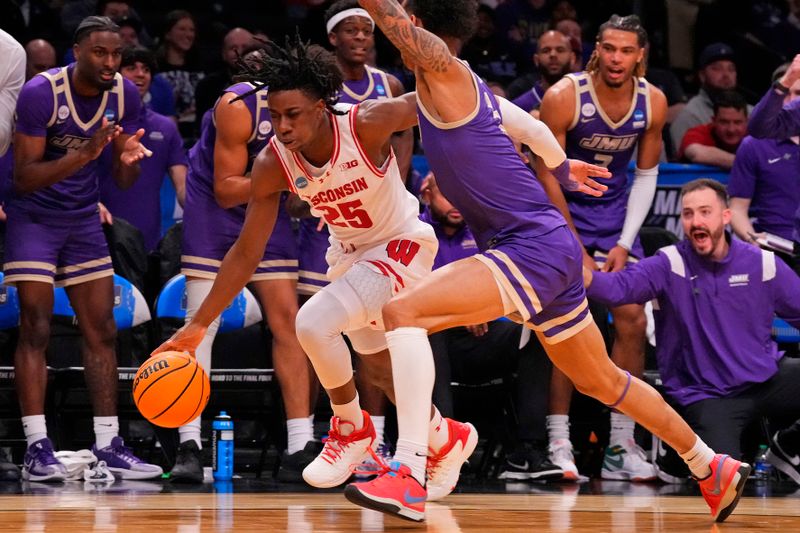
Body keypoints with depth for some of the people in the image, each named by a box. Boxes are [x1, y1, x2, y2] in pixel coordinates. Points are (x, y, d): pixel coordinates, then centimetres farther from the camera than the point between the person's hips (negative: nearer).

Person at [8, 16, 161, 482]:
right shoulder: (41, 93, -23)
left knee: (102, 332, 4)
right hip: (33, 217, -5)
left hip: (84, 219, 6)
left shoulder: (125, 94, -7)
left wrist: (128, 159, -23)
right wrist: (84, 155, -36)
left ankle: (108, 444, 9)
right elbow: (24, 178, -25)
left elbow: (123, 180, 1)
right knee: (36, 330, -10)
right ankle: (37, 447, -9)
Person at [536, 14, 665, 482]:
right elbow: (548, 177, -16)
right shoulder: (564, 97, -21)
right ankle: (558, 443, -9)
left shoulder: (653, 103, -9)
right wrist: (576, 251, -17)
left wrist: (623, 244, -6)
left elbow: (647, 175, 3)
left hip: (617, 214, 4)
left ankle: (621, 444, 4)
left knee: (633, 322, -2)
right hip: (562, 214, -4)